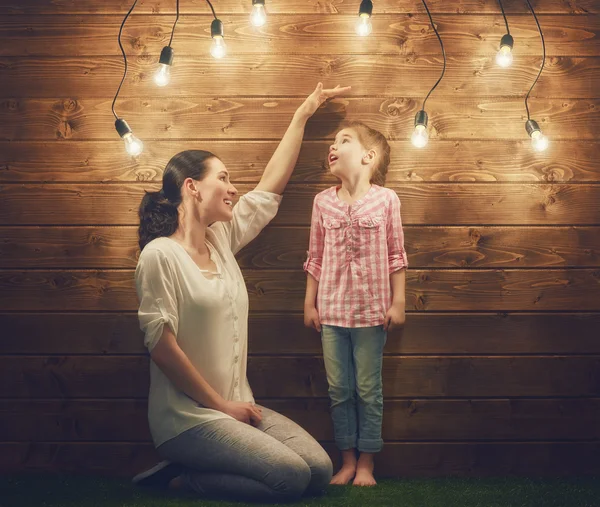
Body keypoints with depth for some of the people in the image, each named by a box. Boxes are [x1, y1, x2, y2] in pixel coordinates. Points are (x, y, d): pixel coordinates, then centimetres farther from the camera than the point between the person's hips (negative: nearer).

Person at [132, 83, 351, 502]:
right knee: (291, 477, -19)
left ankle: (196, 469, 8)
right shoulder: (160, 255, -12)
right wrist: (222, 405, -12)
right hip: (188, 416, -8)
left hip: (236, 407, 8)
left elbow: (272, 184, 16)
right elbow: (160, 344, -16)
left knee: (320, 470, -4)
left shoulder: (222, 239, 10)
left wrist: (303, 114, 19)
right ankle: (178, 478, -1)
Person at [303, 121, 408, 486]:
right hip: (332, 309, 3)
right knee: (339, 390, 8)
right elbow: (316, 258, 8)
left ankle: (366, 464, 16)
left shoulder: (386, 199, -3)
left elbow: (396, 256, -1)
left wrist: (398, 302, -3)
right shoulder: (323, 202, 4)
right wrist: (310, 303, 8)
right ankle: (347, 461, 20)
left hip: (371, 310, -3)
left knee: (368, 390, 5)